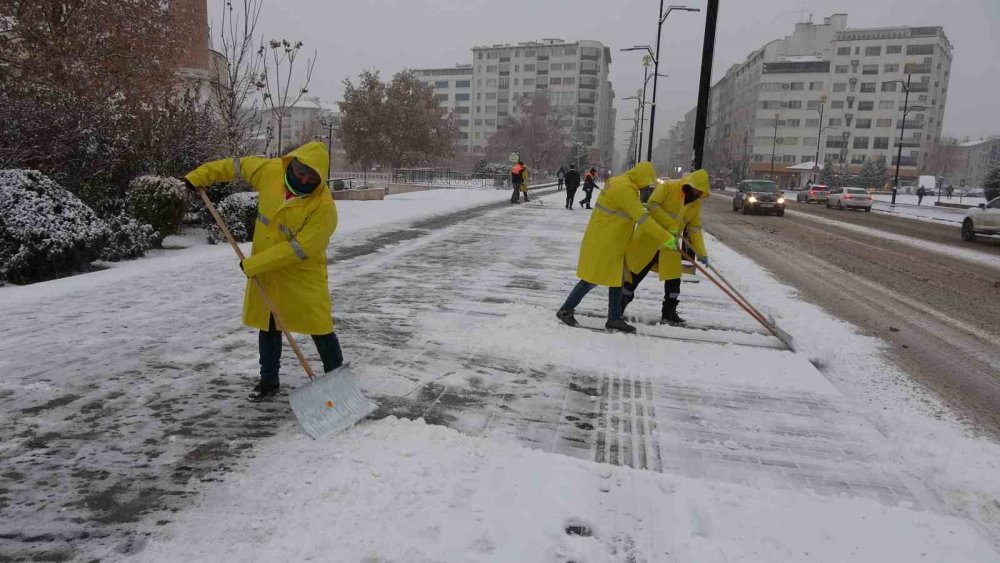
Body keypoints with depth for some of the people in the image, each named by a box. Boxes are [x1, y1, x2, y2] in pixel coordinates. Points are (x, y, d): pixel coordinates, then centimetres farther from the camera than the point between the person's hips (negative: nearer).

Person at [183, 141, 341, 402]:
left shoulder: (324, 206, -26)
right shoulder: (270, 170, -10)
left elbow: (298, 249, -28)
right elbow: (235, 165, 9)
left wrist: (253, 263, -24)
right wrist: (199, 176, 10)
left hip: (303, 275, -5)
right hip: (264, 270, 6)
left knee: (319, 328, -2)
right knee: (268, 326, 15)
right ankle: (269, 380, 31)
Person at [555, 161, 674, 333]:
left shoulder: (619, 182, 9)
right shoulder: (626, 189, -22)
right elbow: (643, 219, -24)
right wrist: (667, 238, -21)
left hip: (612, 243, 10)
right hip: (602, 243, -10)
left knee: (616, 279, 12)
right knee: (593, 279, -1)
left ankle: (614, 319, 19)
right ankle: (565, 310, 12)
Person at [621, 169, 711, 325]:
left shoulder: (696, 202, 7)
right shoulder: (667, 187, -11)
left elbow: (695, 228, 6)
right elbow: (652, 205, -21)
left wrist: (701, 253, -2)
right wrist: (670, 224, -26)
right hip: (649, 238, -5)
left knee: (673, 277, 2)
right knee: (636, 273, 3)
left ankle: (669, 312, 16)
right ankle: (620, 305, 19)